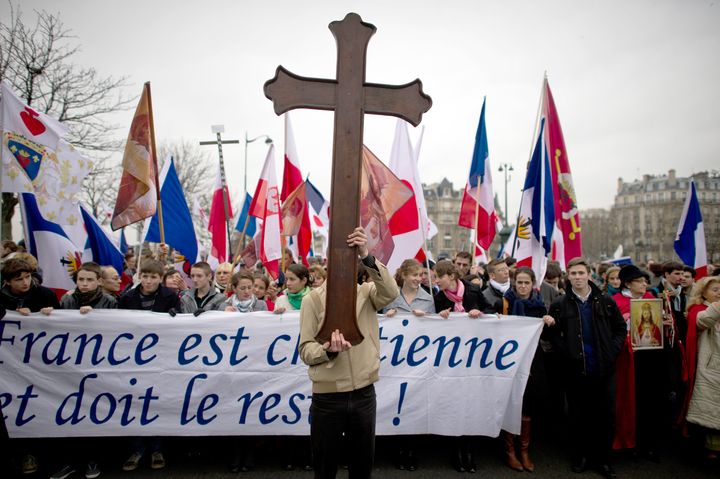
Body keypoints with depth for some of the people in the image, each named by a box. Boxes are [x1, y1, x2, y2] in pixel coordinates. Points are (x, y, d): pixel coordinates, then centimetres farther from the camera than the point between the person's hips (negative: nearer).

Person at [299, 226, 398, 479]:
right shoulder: (313, 299, -4)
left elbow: (391, 292, -22)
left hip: (364, 393, 2)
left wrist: (367, 257, -34)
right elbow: (305, 350, -7)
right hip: (327, 396, -1)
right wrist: (328, 349, -28)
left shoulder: (366, 293, 1)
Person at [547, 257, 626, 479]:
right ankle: (581, 455, 25)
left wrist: (612, 352, -3)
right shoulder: (559, 305, -1)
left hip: (604, 368, 1)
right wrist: (568, 355, -8)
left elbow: (621, 328, 8)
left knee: (606, 414, 8)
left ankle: (603, 458, 25)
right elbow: (553, 334, 1)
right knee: (578, 415, 9)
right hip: (575, 369, -1)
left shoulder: (606, 301, 3)